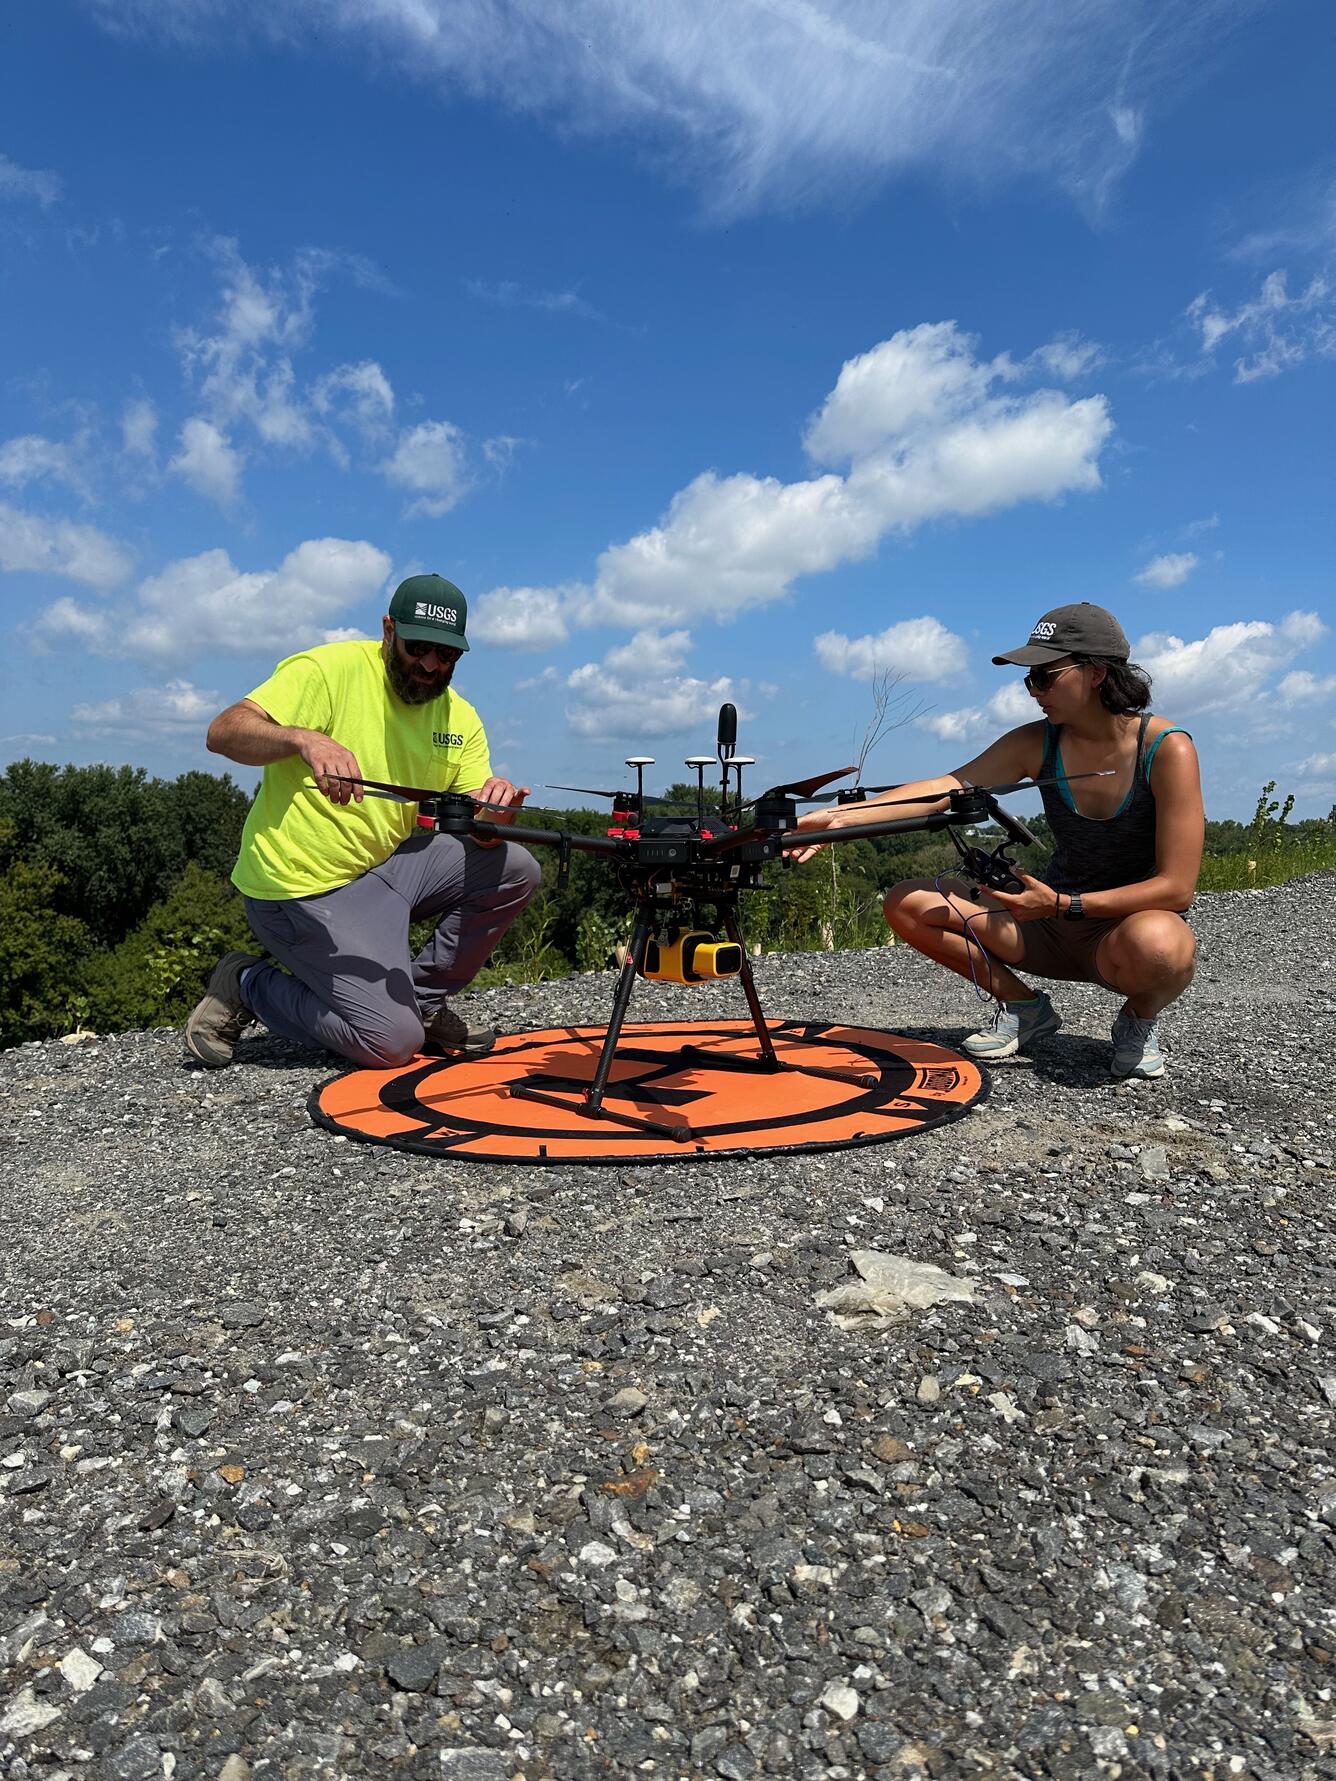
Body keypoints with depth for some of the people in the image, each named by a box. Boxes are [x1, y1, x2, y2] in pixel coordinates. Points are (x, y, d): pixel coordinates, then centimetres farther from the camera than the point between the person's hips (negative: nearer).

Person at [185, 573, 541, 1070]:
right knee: (393, 1043, -15)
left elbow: (479, 836, -1)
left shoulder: (460, 718, 6)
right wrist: (305, 739, -40)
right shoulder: (329, 670, -12)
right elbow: (222, 731, -22)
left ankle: (421, 1000, 7)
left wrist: (496, 813, -25)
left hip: (385, 867, 7)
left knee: (515, 870, -7)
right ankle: (246, 985, 7)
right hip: (303, 891, -7)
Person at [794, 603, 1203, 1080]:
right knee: (908, 904, -10)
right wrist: (839, 817, -32)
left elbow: (1177, 886, -21)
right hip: (1053, 921, 4)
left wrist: (1063, 904, -28)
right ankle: (1023, 1007, 7)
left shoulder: (1166, 749, -18)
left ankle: (1140, 1018, -4)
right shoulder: (1035, 744, -5)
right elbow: (944, 787, -18)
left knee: (1153, 943, -43)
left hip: (1139, 919, -4)